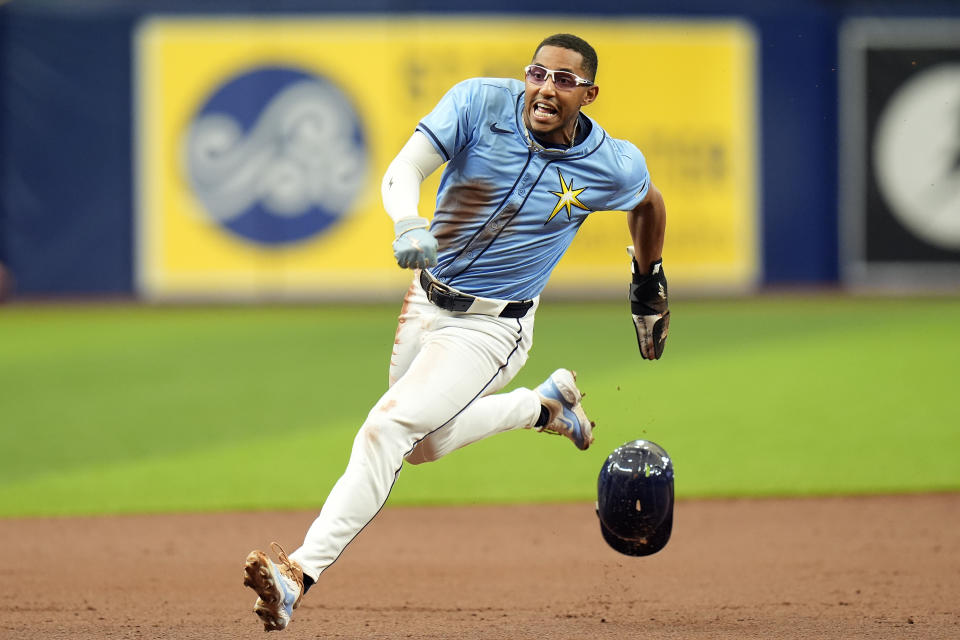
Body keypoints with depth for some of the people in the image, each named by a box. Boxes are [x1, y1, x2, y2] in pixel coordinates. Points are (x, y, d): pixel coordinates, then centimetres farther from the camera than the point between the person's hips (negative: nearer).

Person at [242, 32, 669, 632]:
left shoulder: (613, 166, -14)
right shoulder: (481, 103, -16)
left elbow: (650, 200, 10)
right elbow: (403, 170, -27)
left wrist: (650, 284, 22)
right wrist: (409, 222, -50)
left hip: (491, 329, -5)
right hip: (426, 301, 5)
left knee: (388, 429, -21)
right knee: (424, 444, 23)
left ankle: (302, 571, -25)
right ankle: (547, 405, 44)